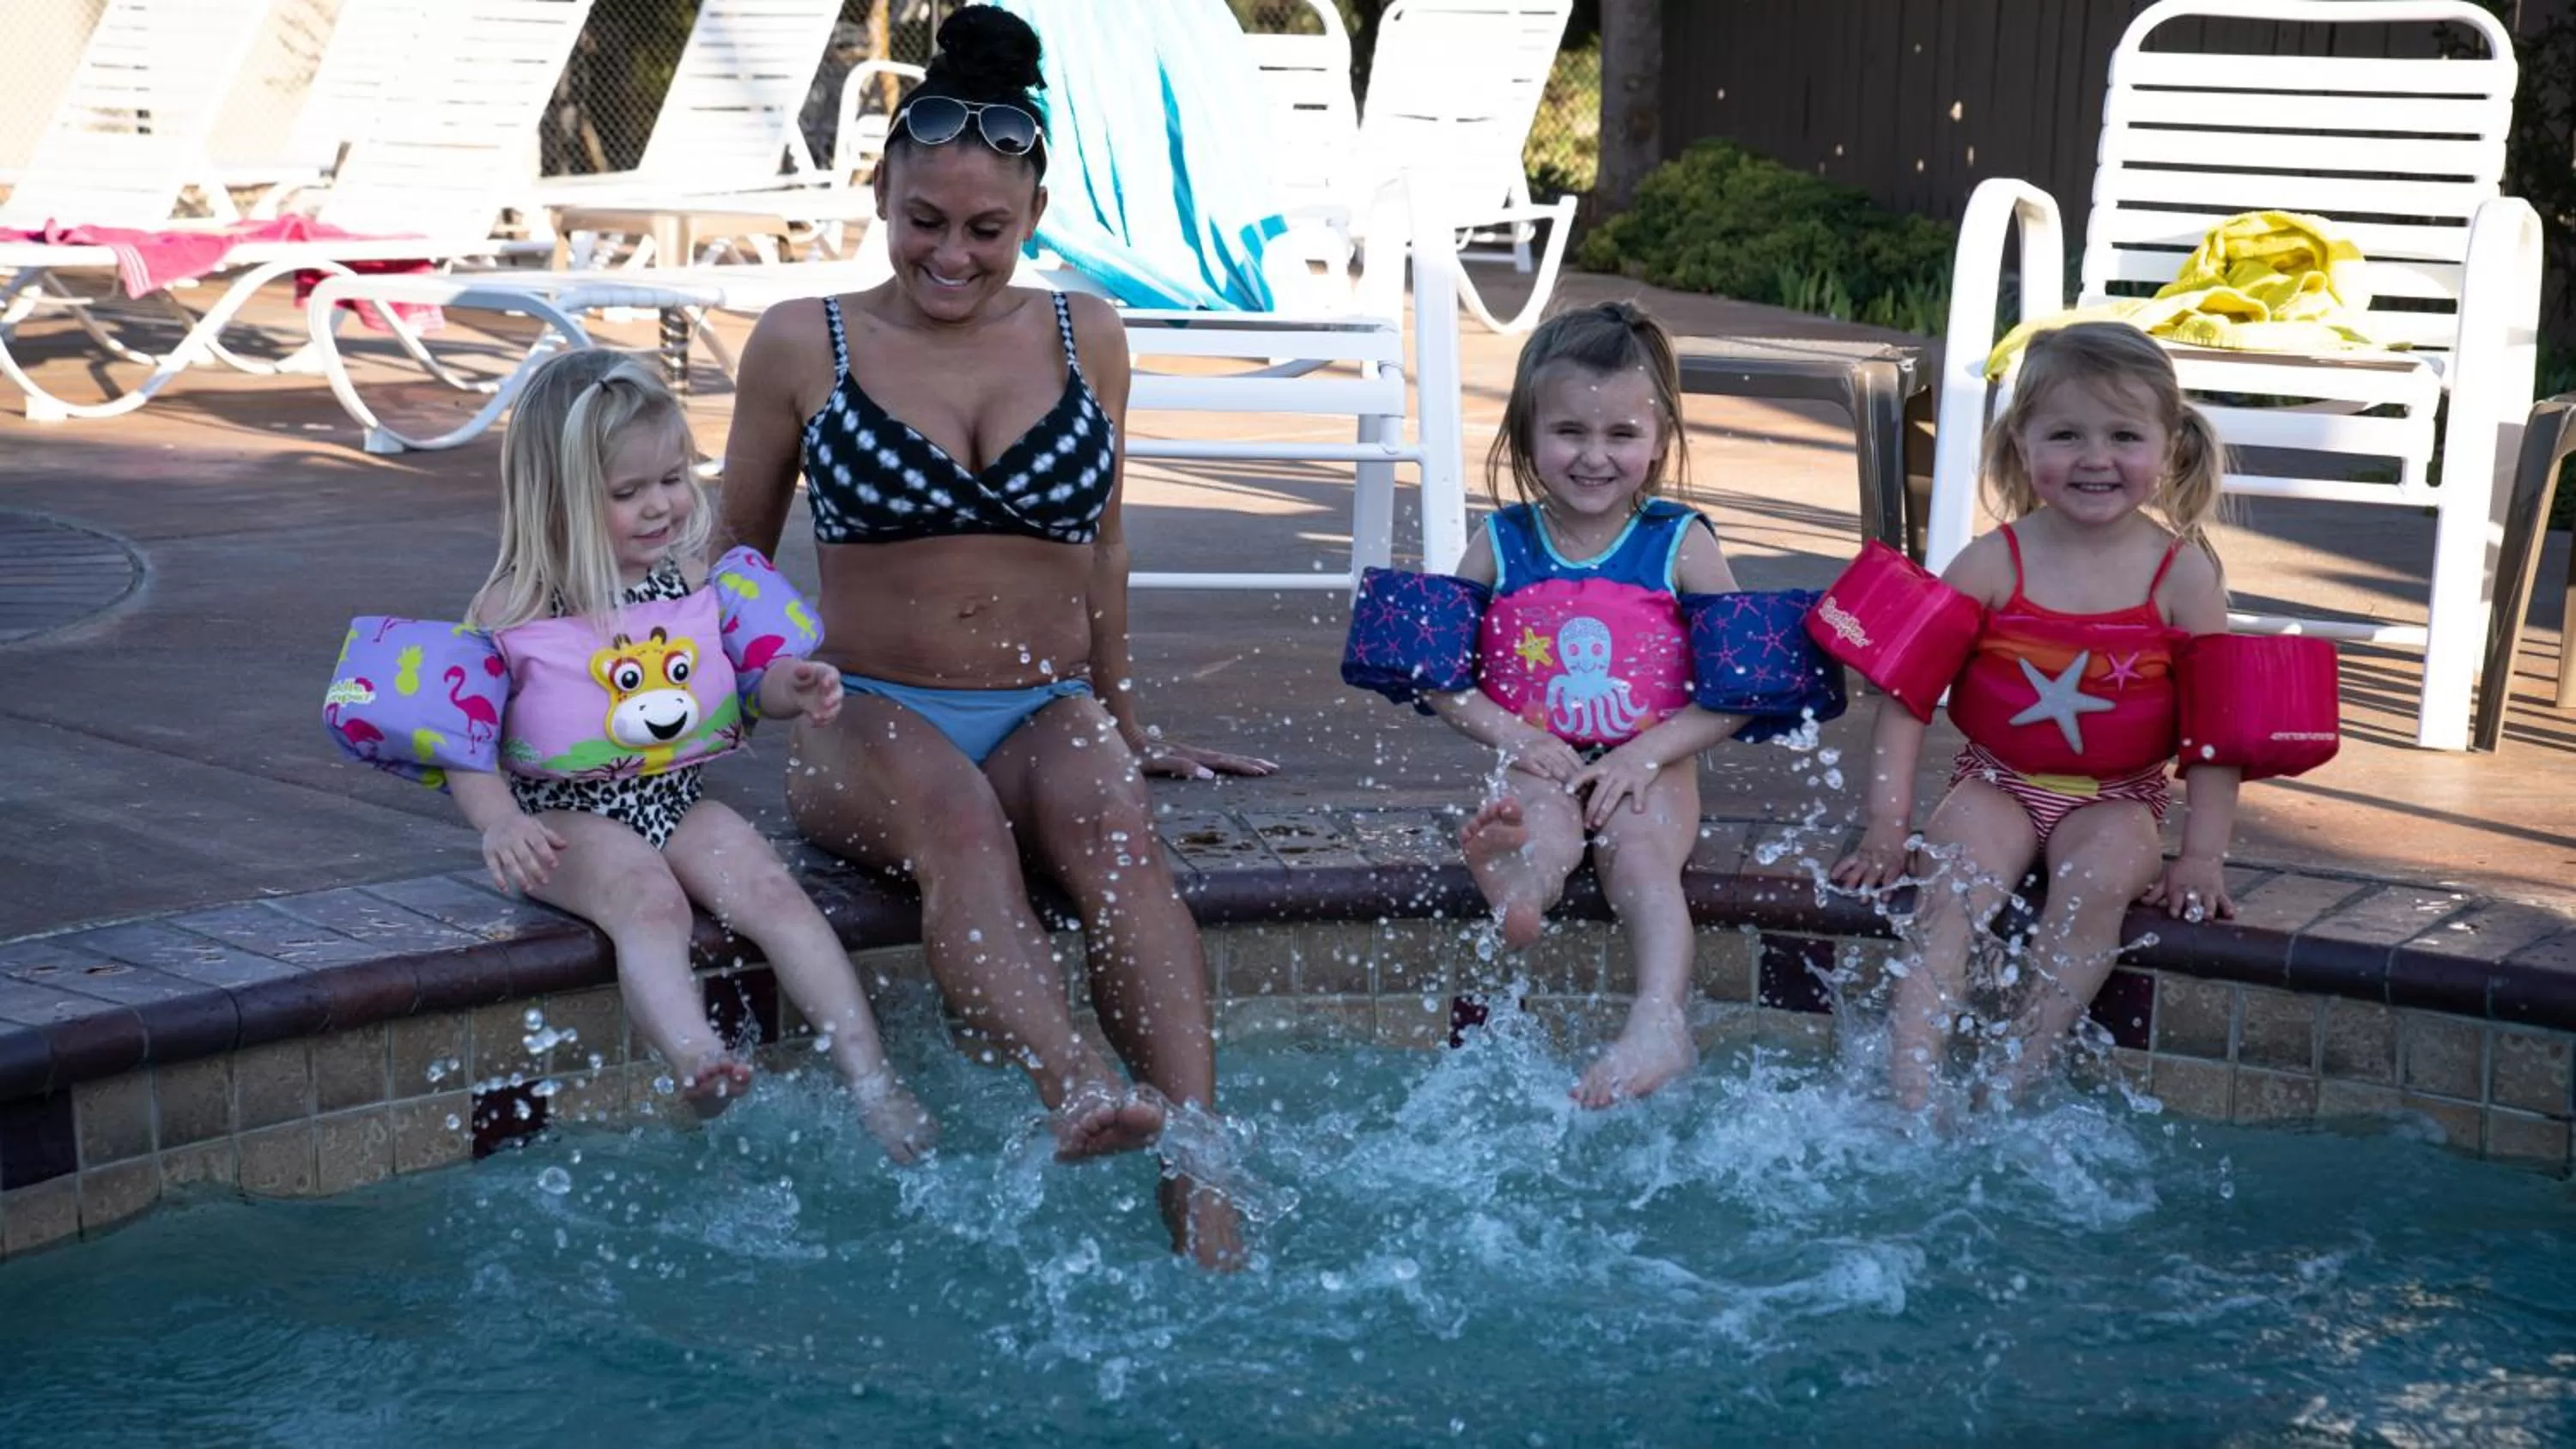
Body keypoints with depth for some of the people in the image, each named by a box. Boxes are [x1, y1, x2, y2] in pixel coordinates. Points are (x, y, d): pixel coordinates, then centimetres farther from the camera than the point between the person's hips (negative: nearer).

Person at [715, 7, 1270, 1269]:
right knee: (953, 814, -37)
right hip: (866, 718, -1)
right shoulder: (802, 345, 5)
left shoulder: (1085, 338, 10)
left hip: (1047, 713, 2)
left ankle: (1199, 1178, -47)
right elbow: (735, 550, 16)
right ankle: (1074, 1094, -60)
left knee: (1110, 816, -34)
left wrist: (1123, 720, 26)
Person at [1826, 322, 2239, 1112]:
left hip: (2117, 799, 0)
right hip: (1996, 781, 0)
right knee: (1948, 890, -26)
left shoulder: (2182, 574, -5)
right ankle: (1911, 1093, -31)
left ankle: (2013, 1083, -27)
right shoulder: (1993, 564, -6)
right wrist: (1886, 826, -8)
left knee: (2100, 876, -31)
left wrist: (2201, 858, -7)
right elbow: (1907, 694, -4)